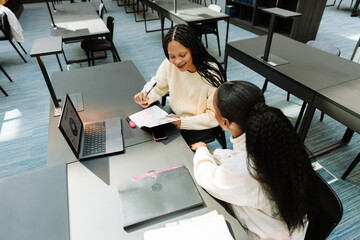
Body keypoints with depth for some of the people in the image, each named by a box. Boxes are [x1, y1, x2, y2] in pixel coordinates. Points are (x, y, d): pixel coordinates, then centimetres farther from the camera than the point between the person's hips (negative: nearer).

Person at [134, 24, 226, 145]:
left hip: (200, 126, -4)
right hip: (174, 115, 5)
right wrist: (145, 97, -19)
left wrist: (183, 122, -26)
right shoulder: (169, 64, -13)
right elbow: (157, 86, 4)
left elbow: (215, 116, -19)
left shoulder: (211, 74, -26)